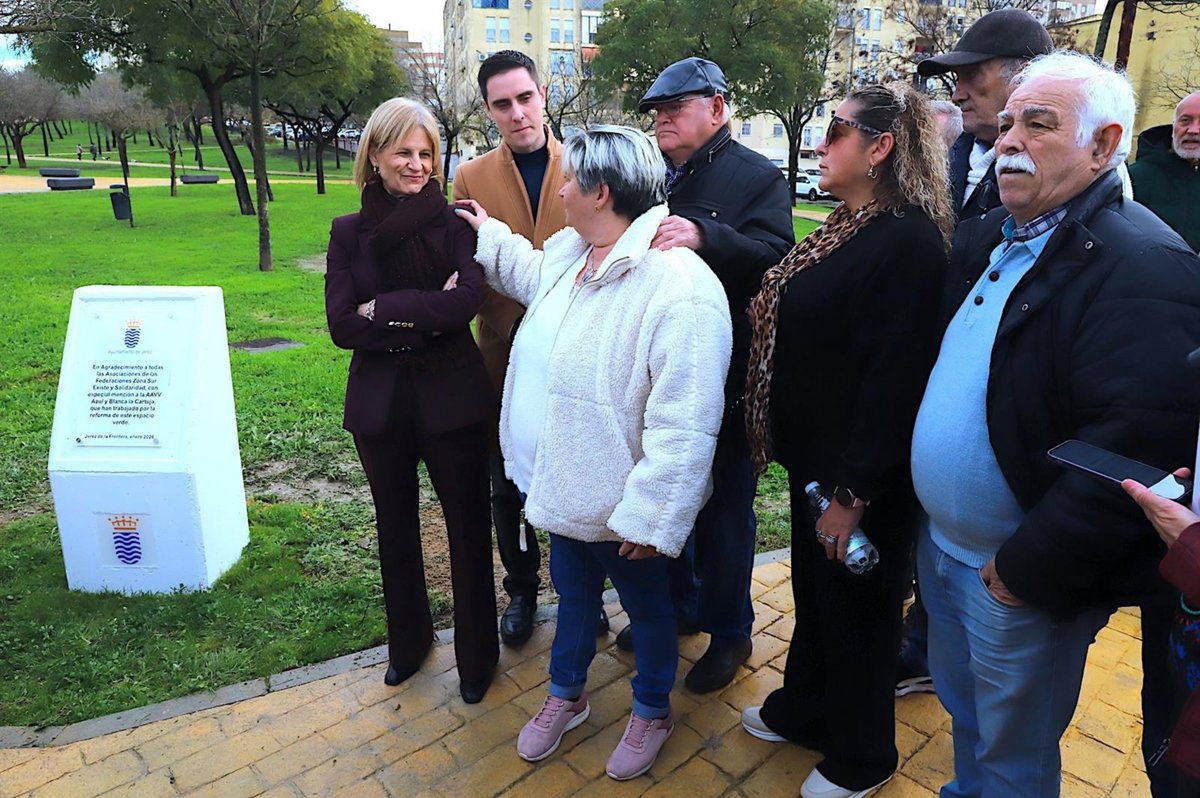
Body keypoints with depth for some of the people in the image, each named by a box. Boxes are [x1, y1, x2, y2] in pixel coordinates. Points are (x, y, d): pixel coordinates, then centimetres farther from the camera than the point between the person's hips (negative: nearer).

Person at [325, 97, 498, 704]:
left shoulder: (453, 223, -4)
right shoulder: (349, 232, 2)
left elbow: (467, 301, -21)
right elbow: (341, 326, -8)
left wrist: (382, 310, -18)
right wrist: (425, 316, -16)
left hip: (452, 397, -2)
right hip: (380, 402, 3)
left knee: (468, 527, 8)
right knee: (396, 528, 18)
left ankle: (477, 653, 29)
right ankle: (408, 640, 42)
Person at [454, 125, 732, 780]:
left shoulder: (679, 288, -29)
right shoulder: (568, 249, 0)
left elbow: (682, 425, -29)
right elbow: (534, 276, 27)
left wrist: (651, 518, -25)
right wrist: (489, 234, 30)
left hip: (621, 504, -7)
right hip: (563, 484, 8)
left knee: (646, 605, 19)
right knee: (573, 594, 28)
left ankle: (653, 711, 47)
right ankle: (566, 695, 53)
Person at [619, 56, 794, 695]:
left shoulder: (757, 178, -5)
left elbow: (774, 257, -22)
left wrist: (705, 237, -36)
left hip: (723, 380, -6)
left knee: (723, 511, 8)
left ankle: (729, 631, 29)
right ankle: (677, 605, 40)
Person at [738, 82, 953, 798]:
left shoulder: (908, 240, -22)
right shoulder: (847, 227, 8)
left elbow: (894, 379, -25)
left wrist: (853, 493, -22)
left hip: (861, 477, -9)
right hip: (816, 457, 9)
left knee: (855, 610, 11)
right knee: (814, 591, 24)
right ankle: (804, 710, 49)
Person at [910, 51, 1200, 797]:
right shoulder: (988, 239, 5)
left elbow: (1136, 448, -29)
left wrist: (1028, 568, -22)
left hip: (1021, 579, -7)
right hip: (942, 544, 8)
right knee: (963, 711, 28)